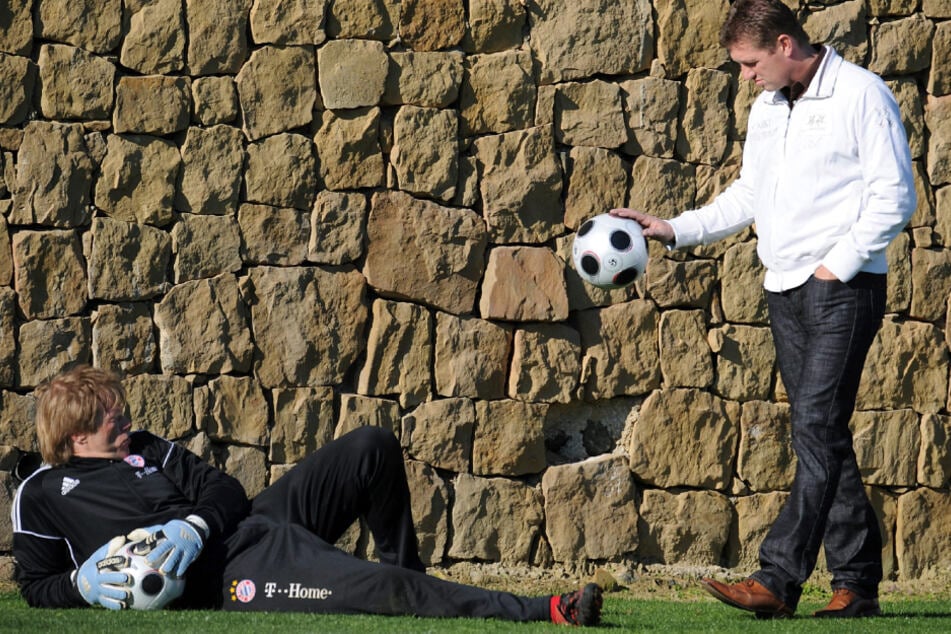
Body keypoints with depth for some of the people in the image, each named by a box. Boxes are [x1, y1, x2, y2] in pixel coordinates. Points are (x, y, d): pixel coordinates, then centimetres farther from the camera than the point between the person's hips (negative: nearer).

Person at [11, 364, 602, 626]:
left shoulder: (147, 449, 22)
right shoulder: (40, 495, 8)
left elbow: (224, 490, 15)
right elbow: (34, 586, 9)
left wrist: (192, 527, -8)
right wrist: (85, 582, -12)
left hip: (251, 519, 7)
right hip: (225, 575, -7)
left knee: (372, 448, -3)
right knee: (379, 590, -26)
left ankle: (406, 570, 12)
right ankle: (546, 611, -28)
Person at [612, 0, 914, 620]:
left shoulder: (861, 94, -7)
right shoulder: (767, 108, 16)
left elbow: (894, 196, -10)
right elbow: (749, 196, 21)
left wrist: (837, 265, -13)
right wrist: (674, 230, 10)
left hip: (844, 288, -8)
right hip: (785, 289, 8)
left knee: (817, 428, -13)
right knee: (822, 436, 6)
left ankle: (777, 578, -19)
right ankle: (858, 582, 9)